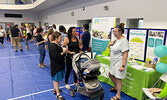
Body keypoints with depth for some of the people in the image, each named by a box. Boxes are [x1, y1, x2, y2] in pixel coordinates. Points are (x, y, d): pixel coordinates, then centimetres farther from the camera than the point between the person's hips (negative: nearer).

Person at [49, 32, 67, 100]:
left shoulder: (58, 44, 8)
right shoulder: (53, 46, -23)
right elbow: (55, 57, -28)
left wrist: (63, 51, 7)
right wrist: (63, 52, -25)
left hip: (59, 64, 10)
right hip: (55, 65, -10)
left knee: (57, 78, 20)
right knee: (56, 79, 2)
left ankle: (55, 89, 38)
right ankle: (58, 94, 13)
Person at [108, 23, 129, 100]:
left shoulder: (124, 41, -19)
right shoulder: (116, 39, 7)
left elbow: (125, 54, -23)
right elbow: (110, 47, 21)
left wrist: (123, 65, -26)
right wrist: (110, 44, -3)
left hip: (119, 62, -9)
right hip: (113, 62, 9)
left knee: (118, 78, 1)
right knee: (111, 75, 21)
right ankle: (116, 87, 45)